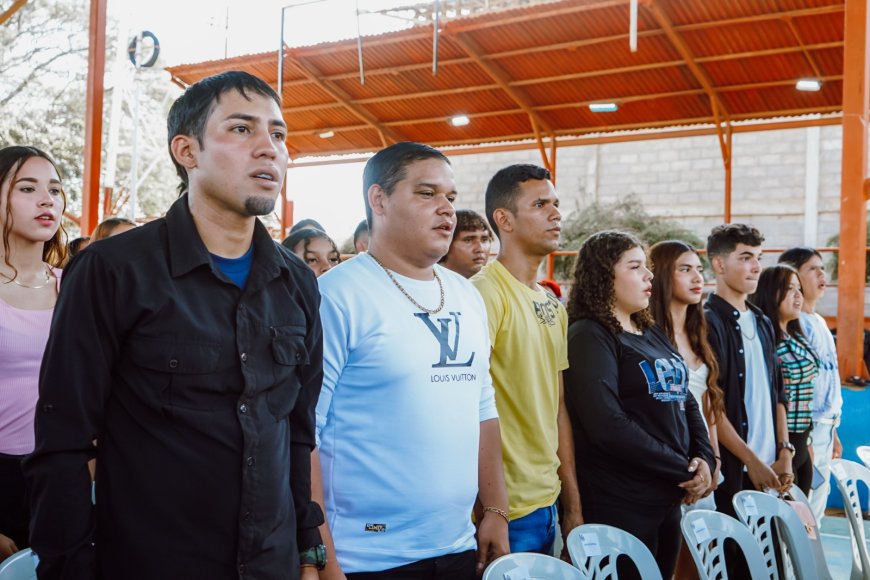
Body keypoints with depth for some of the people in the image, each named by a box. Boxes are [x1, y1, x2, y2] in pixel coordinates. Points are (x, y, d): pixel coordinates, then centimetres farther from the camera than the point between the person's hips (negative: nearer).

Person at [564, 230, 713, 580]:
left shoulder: (653, 335, 14)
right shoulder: (589, 336, -12)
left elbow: (686, 401, 16)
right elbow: (608, 426, -22)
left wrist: (704, 459, -2)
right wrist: (683, 470, -15)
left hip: (669, 499, 8)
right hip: (620, 507, -8)